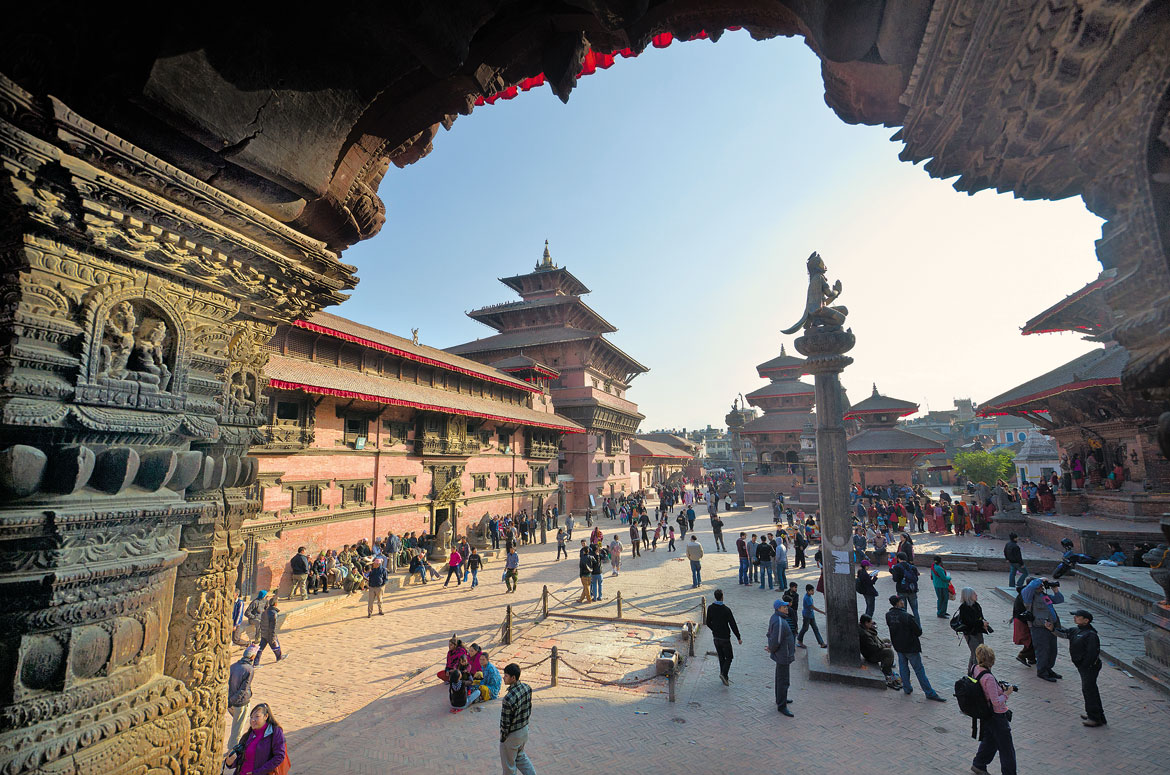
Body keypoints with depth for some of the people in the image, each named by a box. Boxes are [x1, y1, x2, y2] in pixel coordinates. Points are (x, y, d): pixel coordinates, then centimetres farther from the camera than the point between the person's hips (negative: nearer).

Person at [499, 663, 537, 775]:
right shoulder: (527, 688, -12)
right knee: (520, 756, 30)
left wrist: (502, 738, -6)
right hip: (525, 729, 7)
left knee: (509, 763, 19)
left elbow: (505, 723, -22)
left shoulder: (508, 698, -34)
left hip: (512, 734, -7)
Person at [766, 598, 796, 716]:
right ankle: (782, 706, 7)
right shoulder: (779, 622, -29)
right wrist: (772, 649, -9)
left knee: (780, 677, 23)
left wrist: (771, 646, 5)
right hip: (784, 655, -10)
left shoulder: (775, 618, 4)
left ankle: (780, 699, 39)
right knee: (783, 681, -1)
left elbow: (770, 634, 14)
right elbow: (776, 640, -28)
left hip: (780, 655, 10)